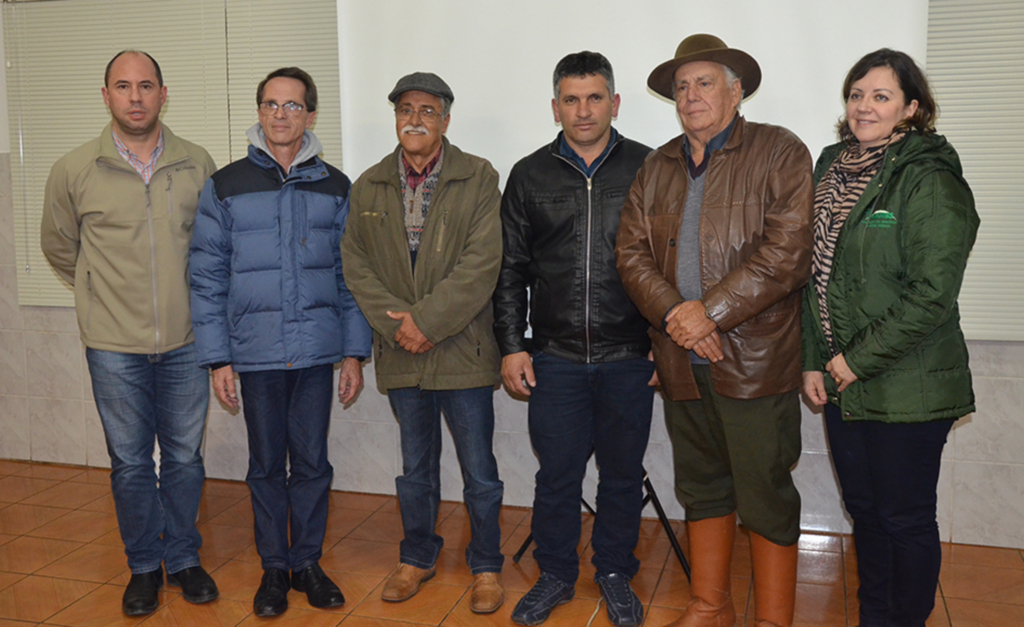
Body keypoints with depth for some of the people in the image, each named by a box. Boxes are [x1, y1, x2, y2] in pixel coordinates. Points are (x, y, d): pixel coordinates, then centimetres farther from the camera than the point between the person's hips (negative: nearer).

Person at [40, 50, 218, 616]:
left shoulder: (197, 164, 0)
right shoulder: (74, 171, -2)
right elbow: (59, 247, 13)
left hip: (185, 341, 1)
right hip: (114, 346, -1)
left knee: (185, 456, 11)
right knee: (130, 463, 8)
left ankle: (183, 557, 28)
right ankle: (144, 565, 26)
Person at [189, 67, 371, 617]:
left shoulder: (335, 188, 5)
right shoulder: (225, 187, 1)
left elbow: (351, 276, 6)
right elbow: (207, 278, 1)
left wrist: (354, 353, 2)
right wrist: (217, 358, -3)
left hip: (318, 352, 1)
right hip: (256, 354, -1)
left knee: (312, 463, 8)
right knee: (267, 465, 10)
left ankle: (307, 562, 25)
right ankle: (273, 567, 25)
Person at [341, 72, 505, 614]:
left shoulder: (478, 179, -4)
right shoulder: (369, 187, 8)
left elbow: (481, 264, -12)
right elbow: (355, 263, 3)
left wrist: (428, 320, -17)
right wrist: (395, 324, -10)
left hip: (462, 350, -3)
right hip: (400, 354, 3)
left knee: (479, 471, 6)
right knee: (416, 467, 18)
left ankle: (486, 566, 25)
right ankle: (417, 557, 35)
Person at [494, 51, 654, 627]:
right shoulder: (530, 176, 6)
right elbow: (511, 269, 9)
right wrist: (512, 346, 4)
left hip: (629, 357, -1)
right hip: (555, 357, 1)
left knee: (623, 472, 11)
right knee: (557, 472, 8)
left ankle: (616, 574, 30)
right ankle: (556, 575, 27)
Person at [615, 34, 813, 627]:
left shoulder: (780, 152, -3)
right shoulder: (658, 167, 13)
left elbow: (787, 251, -14)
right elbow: (632, 250, 6)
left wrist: (711, 313, -18)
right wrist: (672, 312, -11)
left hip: (755, 360, -5)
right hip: (682, 361, 5)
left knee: (765, 494, 2)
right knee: (701, 486, 16)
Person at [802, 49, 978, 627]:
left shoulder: (930, 181, -13)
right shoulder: (833, 169, 9)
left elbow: (931, 296, -18)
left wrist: (857, 360, -15)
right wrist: (814, 361, 6)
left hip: (907, 388, -6)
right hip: (842, 383, 7)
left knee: (906, 518, 7)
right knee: (864, 508, 18)